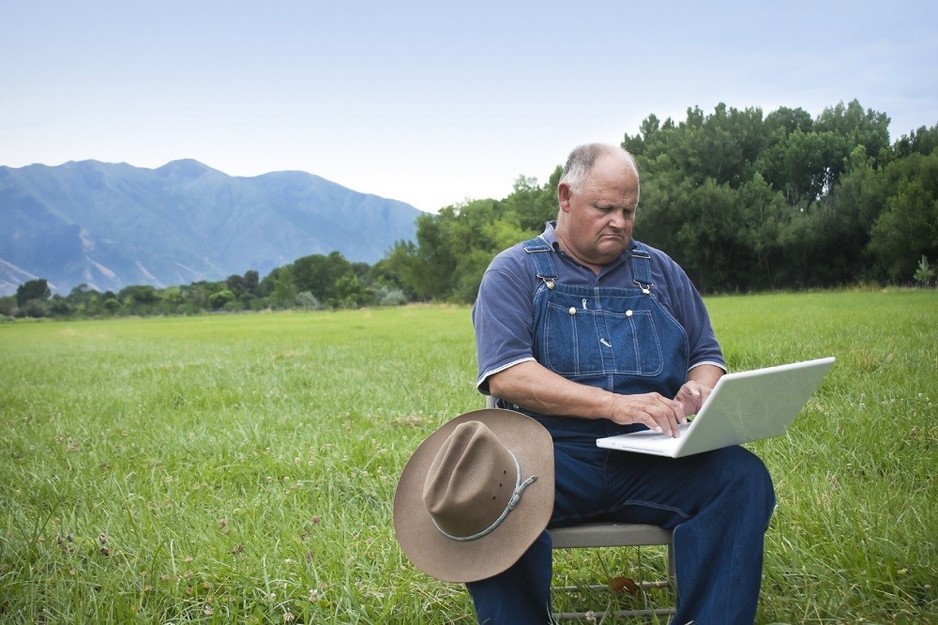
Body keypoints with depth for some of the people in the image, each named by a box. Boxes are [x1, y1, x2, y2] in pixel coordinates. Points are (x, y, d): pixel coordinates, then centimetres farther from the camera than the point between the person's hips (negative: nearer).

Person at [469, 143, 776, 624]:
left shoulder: (659, 271, 19)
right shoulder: (514, 272, 6)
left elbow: (708, 357, 21)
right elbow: (506, 376, -9)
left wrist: (697, 391, -5)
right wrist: (614, 404, -21)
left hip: (656, 459, 3)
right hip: (553, 454, -3)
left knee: (742, 477, -25)